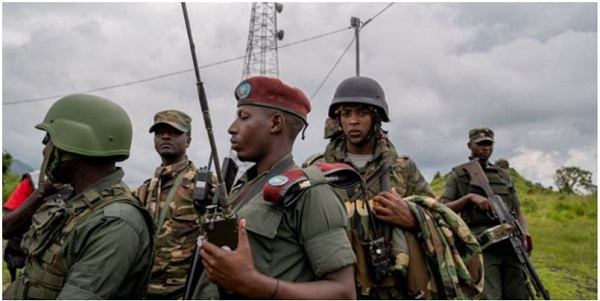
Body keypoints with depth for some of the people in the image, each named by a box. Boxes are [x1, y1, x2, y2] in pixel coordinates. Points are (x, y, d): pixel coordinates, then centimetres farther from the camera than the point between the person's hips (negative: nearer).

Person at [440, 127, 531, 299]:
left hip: (511, 245, 5)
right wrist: (469, 197, -12)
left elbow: (517, 212, 20)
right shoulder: (458, 175, 10)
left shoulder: (504, 175, 22)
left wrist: (525, 236, 1)